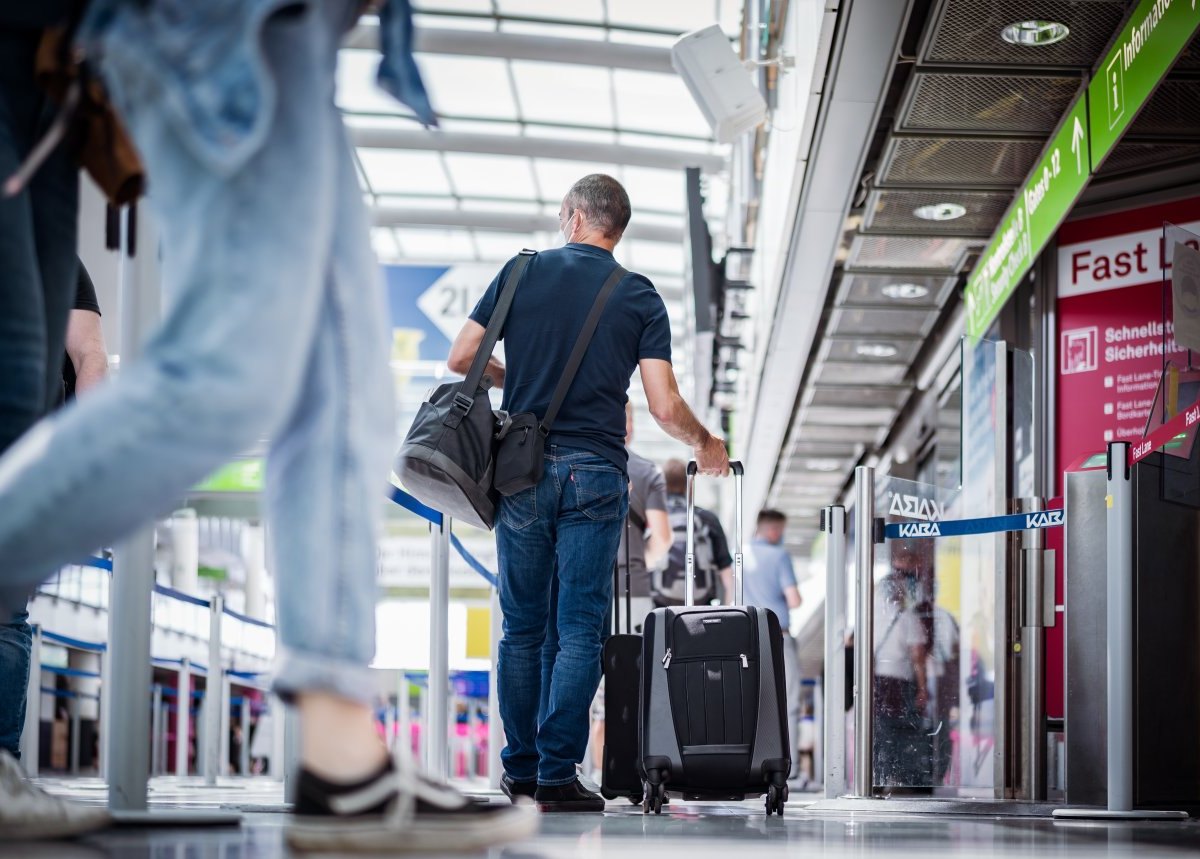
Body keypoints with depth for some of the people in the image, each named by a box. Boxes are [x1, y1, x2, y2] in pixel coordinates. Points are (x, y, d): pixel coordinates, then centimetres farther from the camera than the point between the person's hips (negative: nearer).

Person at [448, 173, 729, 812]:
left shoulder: (522, 272, 6)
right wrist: (705, 444, 15)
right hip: (594, 474, -2)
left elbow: (461, 359, 4)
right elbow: (664, 407, -5)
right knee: (579, 632, 0)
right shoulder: (639, 296, 3)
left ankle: (519, 772, 15)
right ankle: (557, 776, -6)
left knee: (522, 629, 11)